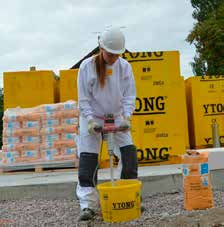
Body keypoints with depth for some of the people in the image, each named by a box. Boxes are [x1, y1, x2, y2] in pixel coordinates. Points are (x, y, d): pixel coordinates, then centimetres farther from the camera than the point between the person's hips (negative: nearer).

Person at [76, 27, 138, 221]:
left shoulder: (124, 67, -6)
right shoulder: (87, 66, -11)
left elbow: (129, 96, -5)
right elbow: (84, 99, -10)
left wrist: (126, 117, -19)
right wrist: (90, 120, -21)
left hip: (117, 118, 2)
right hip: (92, 119, -2)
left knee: (130, 157, -2)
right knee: (87, 161, -8)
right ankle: (88, 205, 0)